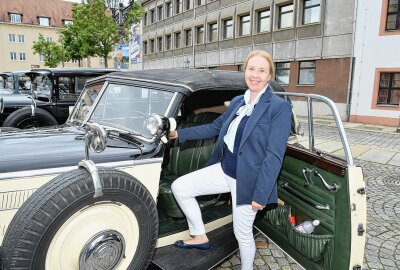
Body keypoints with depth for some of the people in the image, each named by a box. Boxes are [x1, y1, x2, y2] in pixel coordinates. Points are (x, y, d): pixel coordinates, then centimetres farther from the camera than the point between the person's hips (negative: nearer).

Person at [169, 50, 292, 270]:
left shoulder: (280, 107, -13)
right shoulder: (237, 102, 7)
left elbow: (274, 155, -17)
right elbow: (215, 127, 17)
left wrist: (261, 194, -19)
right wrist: (179, 133, 13)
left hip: (248, 180, -6)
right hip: (224, 169, 6)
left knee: (242, 234, 9)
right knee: (179, 187, 2)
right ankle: (200, 236, 21)